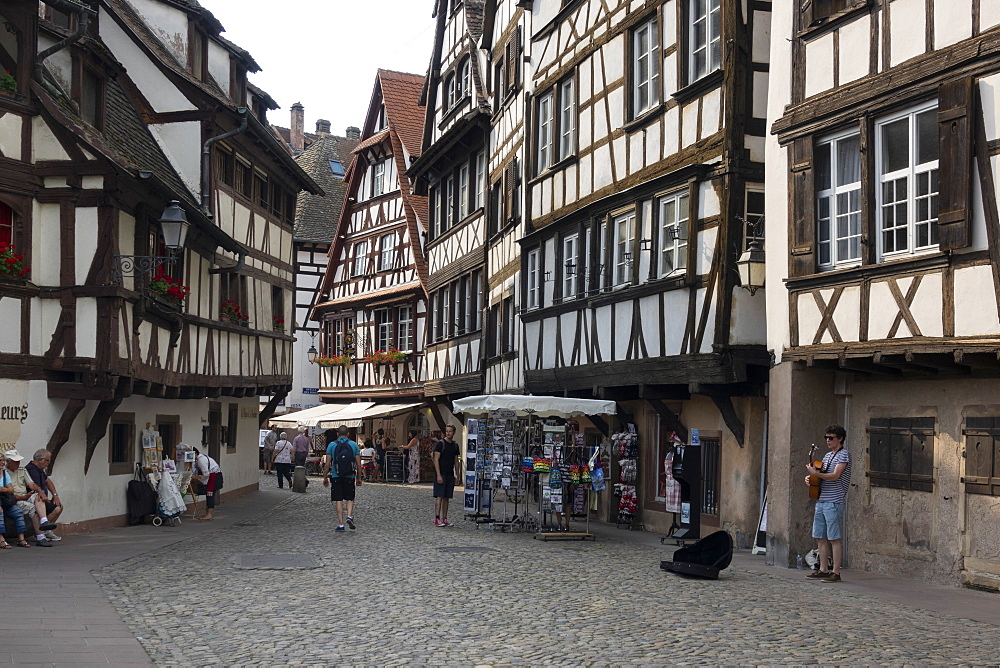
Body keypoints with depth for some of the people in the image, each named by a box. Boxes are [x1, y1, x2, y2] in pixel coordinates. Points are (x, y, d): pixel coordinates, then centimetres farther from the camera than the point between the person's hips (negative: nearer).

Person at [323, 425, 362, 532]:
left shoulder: (332, 445, 1)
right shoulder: (354, 445, 3)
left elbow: (327, 464, -2)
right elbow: (358, 464, 2)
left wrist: (325, 477, 6)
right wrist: (358, 478, 12)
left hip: (336, 476, -1)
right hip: (350, 476, 1)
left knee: (339, 500, 4)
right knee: (350, 499, 14)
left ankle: (341, 524, 2)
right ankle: (349, 516, -9)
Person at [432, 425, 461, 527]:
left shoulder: (455, 445, 14)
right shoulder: (440, 444, -5)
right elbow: (436, 460, -10)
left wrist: (457, 475, 14)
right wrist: (438, 475, -17)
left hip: (450, 475, 6)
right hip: (441, 474, -6)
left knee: (446, 498, 8)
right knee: (439, 497, -9)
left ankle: (444, 519, 12)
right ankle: (437, 519, -10)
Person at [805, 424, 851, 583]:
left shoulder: (844, 455, -7)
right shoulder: (827, 456, 19)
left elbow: (835, 476, -17)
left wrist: (815, 473, -21)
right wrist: (810, 477, 6)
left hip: (834, 502, -9)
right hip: (821, 501, 9)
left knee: (834, 538, -6)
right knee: (820, 537, 10)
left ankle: (836, 572, -2)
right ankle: (822, 570, 16)